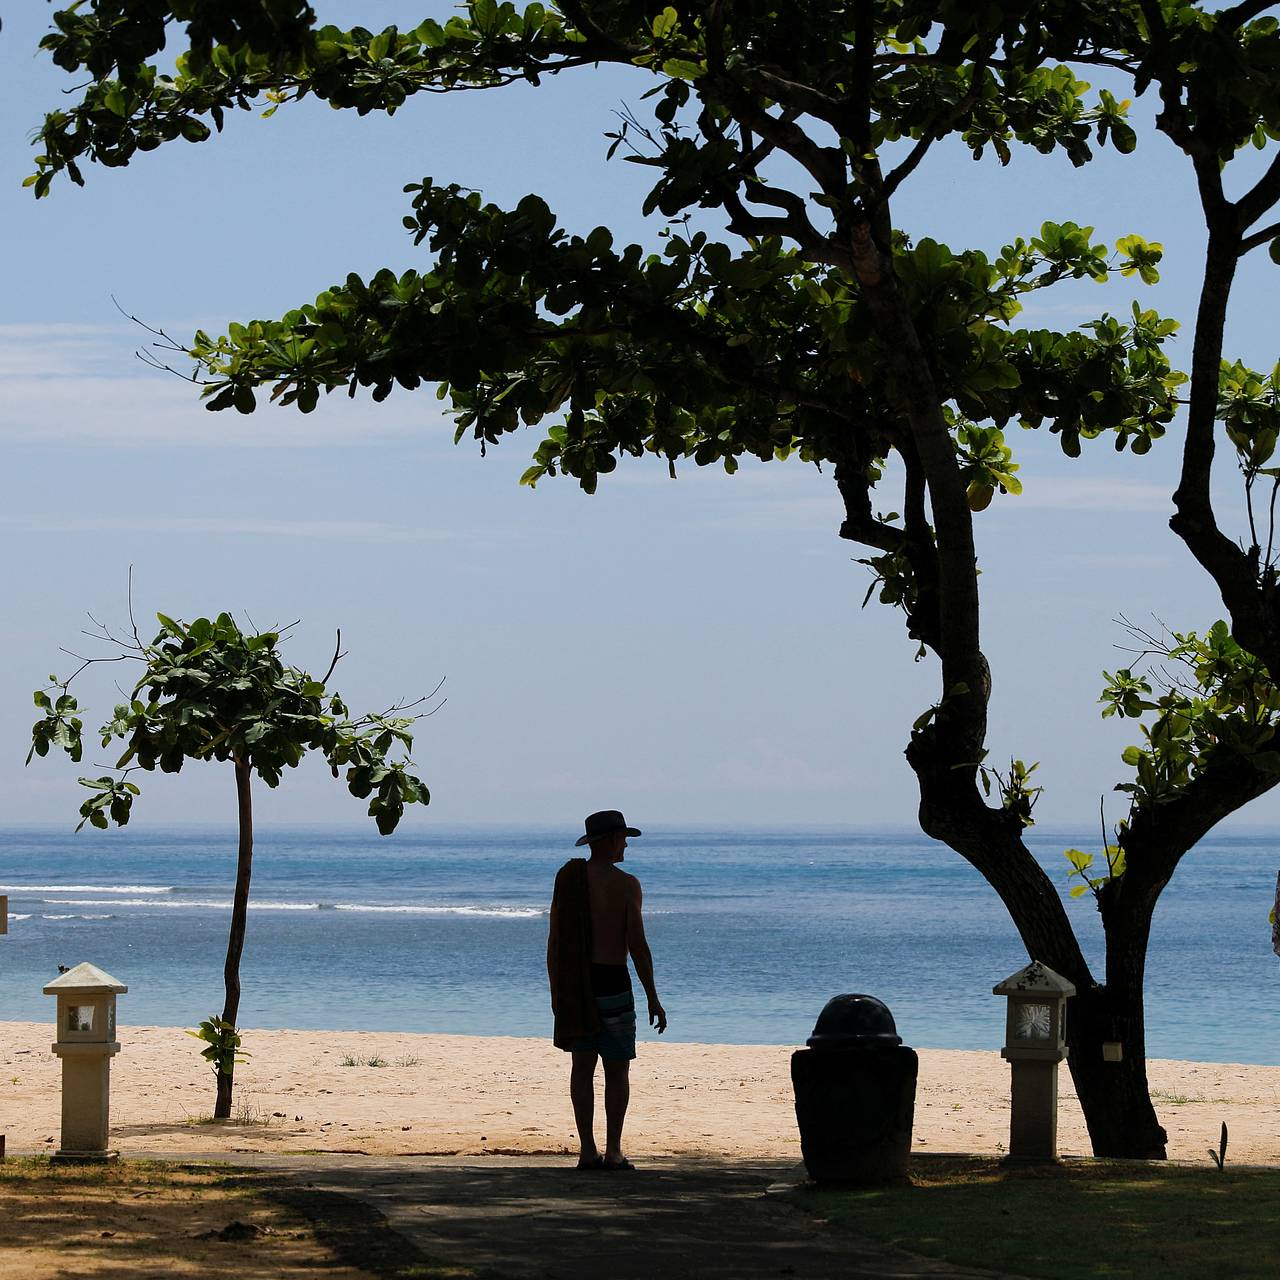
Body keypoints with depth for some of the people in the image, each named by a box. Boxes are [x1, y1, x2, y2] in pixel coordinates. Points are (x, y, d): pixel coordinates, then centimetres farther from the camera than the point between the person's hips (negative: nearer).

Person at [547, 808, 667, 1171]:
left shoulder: (567, 877, 5)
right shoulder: (626, 884, -8)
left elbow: (554, 940, 5)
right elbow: (637, 945, -11)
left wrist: (556, 991, 13)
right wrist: (653, 998, -5)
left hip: (574, 985, 4)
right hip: (612, 984, -4)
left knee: (582, 1067, 9)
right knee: (618, 1070, 3)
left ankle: (587, 1150, 4)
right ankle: (613, 1152, -1)